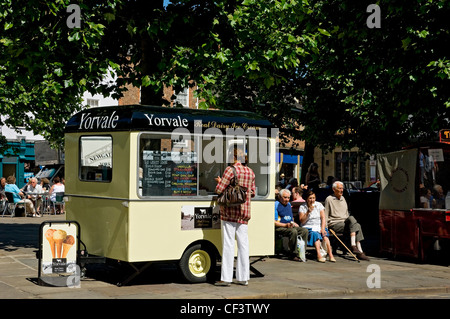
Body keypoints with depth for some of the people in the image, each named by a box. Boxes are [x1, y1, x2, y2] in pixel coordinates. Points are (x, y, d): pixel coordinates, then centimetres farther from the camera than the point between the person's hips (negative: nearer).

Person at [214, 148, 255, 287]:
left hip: (229, 212, -5)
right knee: (243, 244, 8)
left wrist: (219, 182, 8)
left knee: (228, 244, -3)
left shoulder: (230, 170, -10)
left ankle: (226, 278, -1)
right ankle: (243, 277, 11)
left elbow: (219, 189, -12)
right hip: (244, 213, 6)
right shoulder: (250, 172, 9)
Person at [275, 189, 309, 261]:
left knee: (305, 230, -14)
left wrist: (294, 223, 10)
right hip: (279, 228, -8)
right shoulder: (276, 205, -4)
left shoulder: (289, 204, 22)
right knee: (293, 231, -35)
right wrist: (286, 225, -21)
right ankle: (293, 255, -27)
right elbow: (274, 222, -12)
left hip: (290, 226, 8)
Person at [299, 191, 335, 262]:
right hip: (308, 227, -2)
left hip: (319, 227, 2)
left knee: (325, 235, -31)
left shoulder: (319, 205, 12)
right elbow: (302, 221, -3)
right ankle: (319, 255, -49)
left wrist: (322, 229, -11)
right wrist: (308, 212, -14)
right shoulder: (302, 207, 6)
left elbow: (323, 218, 4)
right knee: (315, 234, -35)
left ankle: (330, 255, -40)